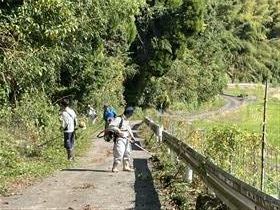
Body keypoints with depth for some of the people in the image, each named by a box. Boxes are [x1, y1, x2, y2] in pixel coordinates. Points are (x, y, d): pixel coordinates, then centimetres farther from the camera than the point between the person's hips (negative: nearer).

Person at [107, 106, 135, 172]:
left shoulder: (127, 121, 17)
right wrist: (118, 130, -27)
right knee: (119, 153, -13)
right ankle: (114, 168, -8)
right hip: (120, 139, -9)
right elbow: (110, 126, -20)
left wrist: (132, 136, 14)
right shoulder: (118, 119, -12)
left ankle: (126, 166, 24)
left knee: (127, 153, 13)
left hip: (127, 139, 9)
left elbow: (129, 129, 28)